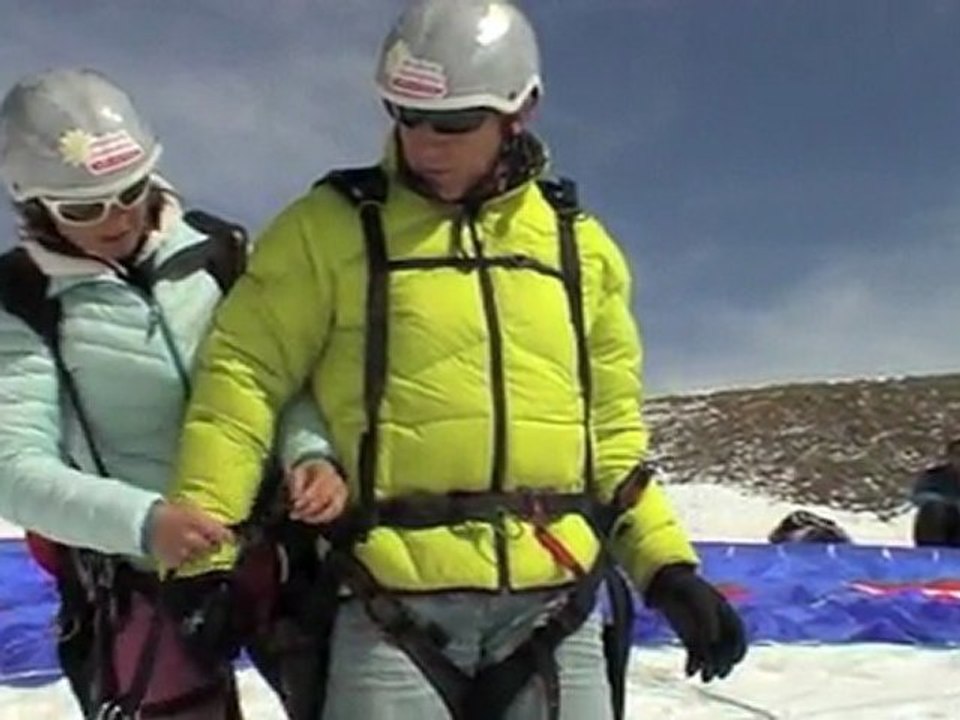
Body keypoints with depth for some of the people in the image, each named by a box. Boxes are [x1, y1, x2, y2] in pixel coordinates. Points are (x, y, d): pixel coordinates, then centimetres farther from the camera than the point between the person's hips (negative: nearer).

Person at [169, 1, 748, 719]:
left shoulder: (579, 246, 13)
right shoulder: (330, 227, 1)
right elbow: (243, 377, -2)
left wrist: (668, 565, 9)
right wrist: (203, 548, -12)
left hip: (554, 604, 3)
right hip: (393, 604, -3)